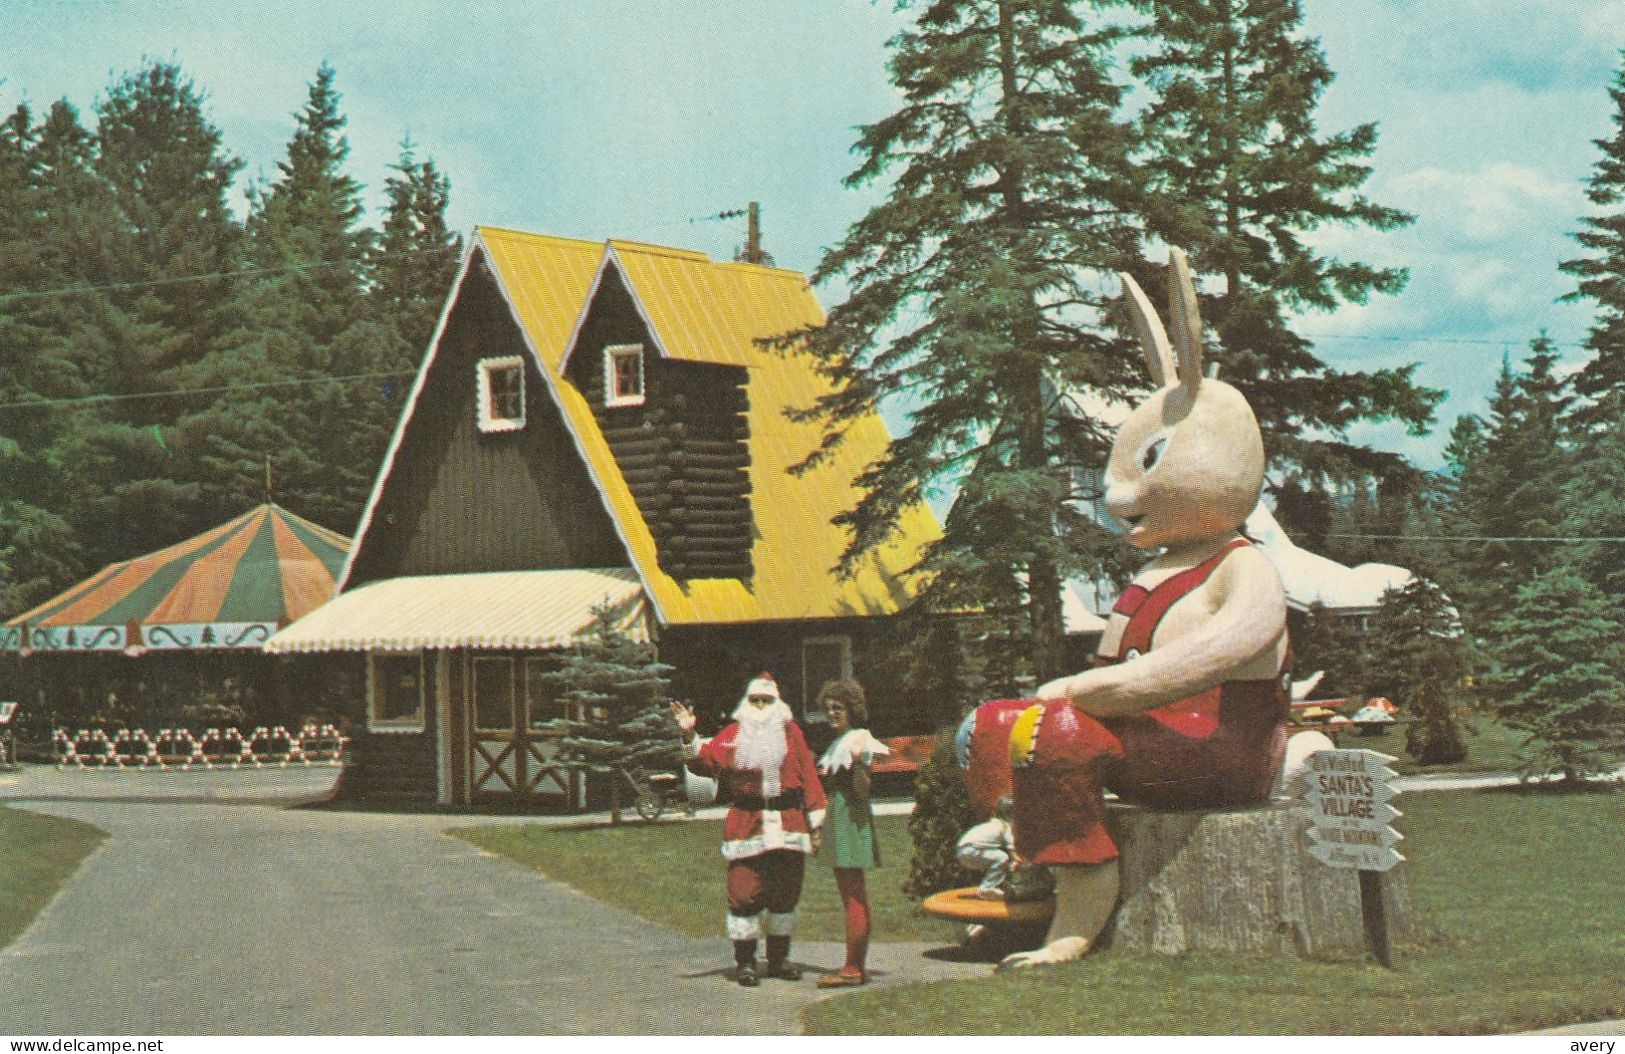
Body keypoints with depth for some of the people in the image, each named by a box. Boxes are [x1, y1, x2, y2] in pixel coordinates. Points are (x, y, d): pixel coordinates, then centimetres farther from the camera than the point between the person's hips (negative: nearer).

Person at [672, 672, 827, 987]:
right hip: (746, 827, -2)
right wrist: (689, 736, -23)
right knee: (745, 893, -5)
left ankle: (779, 958, 22)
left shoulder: (791, 732, 7)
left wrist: (815, 824, 2)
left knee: (785, 894, 9)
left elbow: (808, 777, 6)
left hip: (788, 825, 2)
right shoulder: (733, 735, 5)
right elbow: (706, 760, -6)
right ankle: (744, 961, 4)